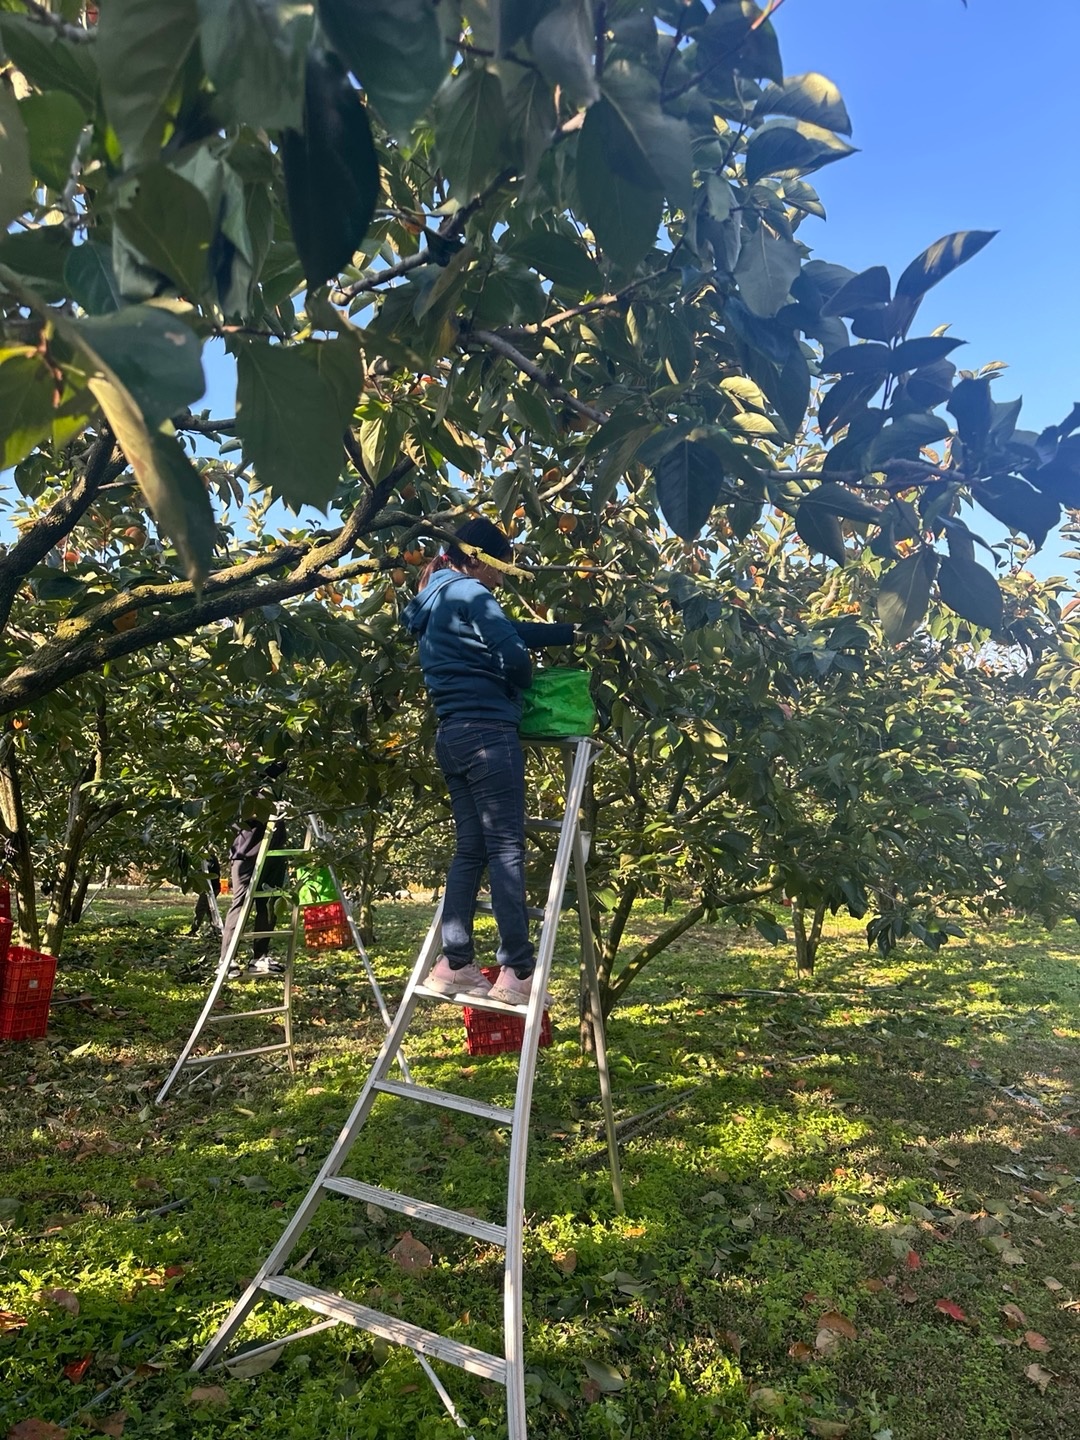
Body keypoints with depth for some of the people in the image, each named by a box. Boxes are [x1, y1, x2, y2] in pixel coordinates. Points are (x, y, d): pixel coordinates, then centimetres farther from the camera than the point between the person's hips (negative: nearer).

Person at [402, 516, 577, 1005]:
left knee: (470, 849, 10)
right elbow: (512, 651, -17)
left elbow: (511, 630, 27)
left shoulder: (435, 603, 23)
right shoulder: (469, 593, -5)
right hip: (487, 732, -9)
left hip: (453, 736, 9)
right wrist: (522, 687, 5)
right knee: (506, 849, -8)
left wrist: (572, 632, 29)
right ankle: (517, 972, -7)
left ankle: (454, 964, 11)